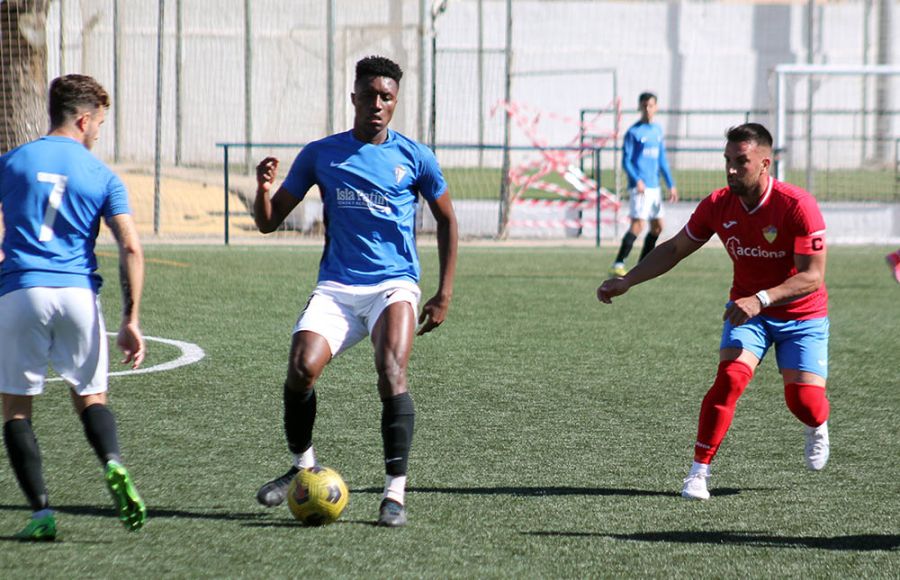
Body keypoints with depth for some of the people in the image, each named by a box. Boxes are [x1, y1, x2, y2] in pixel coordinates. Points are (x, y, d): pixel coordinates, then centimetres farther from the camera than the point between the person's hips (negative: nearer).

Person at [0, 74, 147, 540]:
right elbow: (130, 247, -2)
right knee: (90, 396, 16)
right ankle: (113, 466, -14)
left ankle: (41, 513, -4)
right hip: (78, 293, 1)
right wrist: (130, 320, -1)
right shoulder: (102, 175, 7)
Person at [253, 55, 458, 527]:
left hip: (394, 285, -1)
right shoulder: (321, 154, 7)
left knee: (391, 375, -25)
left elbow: (446, 219, 15)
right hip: (336, 288, 2)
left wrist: (444, 293, 8)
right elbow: (268, 222, 10)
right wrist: (263, 189, -12)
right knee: (301, 367, -21)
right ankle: (303, 465, 4)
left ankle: (395, 492, -16)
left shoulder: (414, 157, 4)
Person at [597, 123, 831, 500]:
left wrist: (760, 299, -38)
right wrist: (626, 281, -5)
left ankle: (817, 429, 29)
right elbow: (675, 250, 4)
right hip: (747, 308, 2)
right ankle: (699, 471, -15)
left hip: (802, 314, -2)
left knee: (804, 400, -11)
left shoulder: (797, 206, -24)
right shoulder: (718, 205, -10)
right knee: (729, 378, -21)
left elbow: (813, 276, -25)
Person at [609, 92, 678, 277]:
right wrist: (637, 180, -25)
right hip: (640, 187, -8)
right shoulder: (633, 132, -6)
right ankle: (617, 266, -19)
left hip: (654, 186, 8)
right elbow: (626, 161, -10)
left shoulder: (657, 130, 14)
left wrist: (671, 185, 19)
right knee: (638, 224, -18)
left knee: (658, 226, 10)